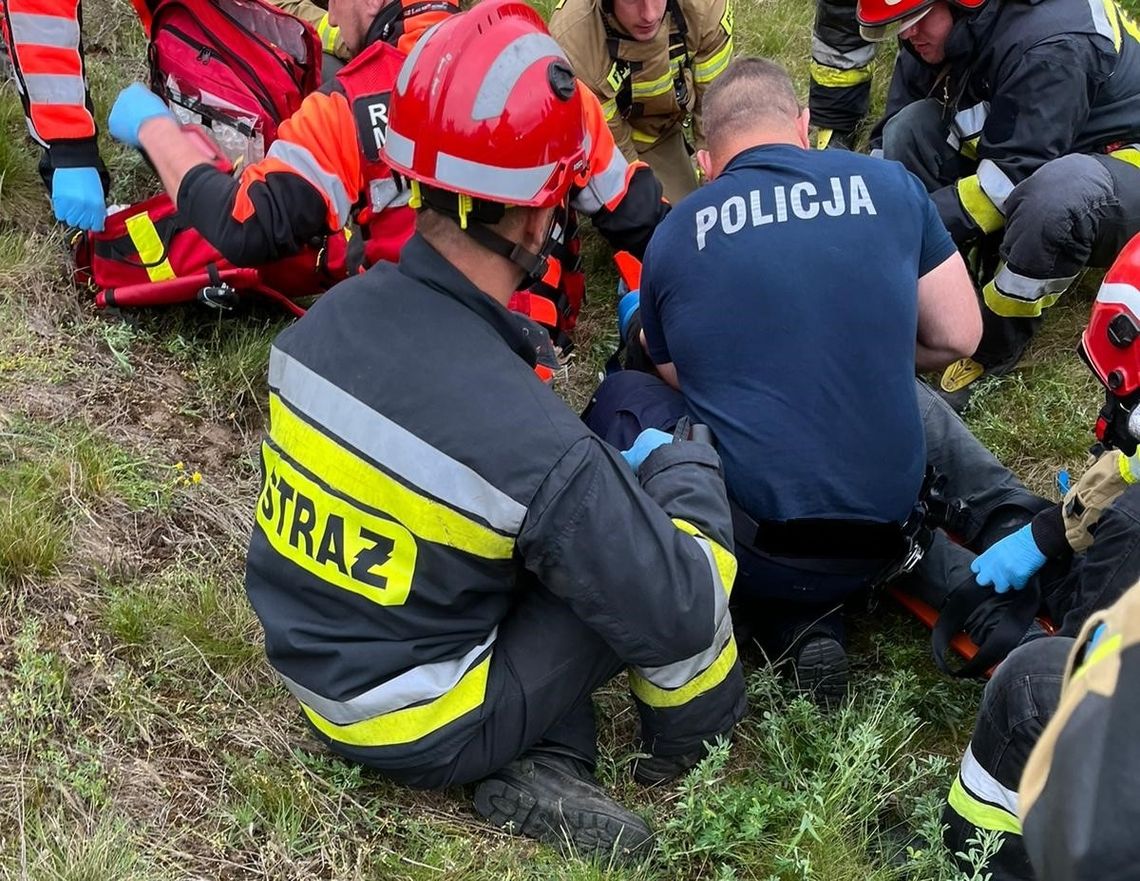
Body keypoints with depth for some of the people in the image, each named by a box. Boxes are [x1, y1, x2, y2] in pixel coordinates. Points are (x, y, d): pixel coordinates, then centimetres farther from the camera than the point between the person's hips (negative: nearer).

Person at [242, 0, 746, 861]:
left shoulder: (327, 317, -11)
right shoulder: (534, 442, -31)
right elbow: (680, 617, -21)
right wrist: (686, 465, -2)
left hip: (312, 665, 7)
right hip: (422, 734, -7)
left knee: (559, 544, 18)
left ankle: (544, 767, 9)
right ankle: (694, 750, 22)